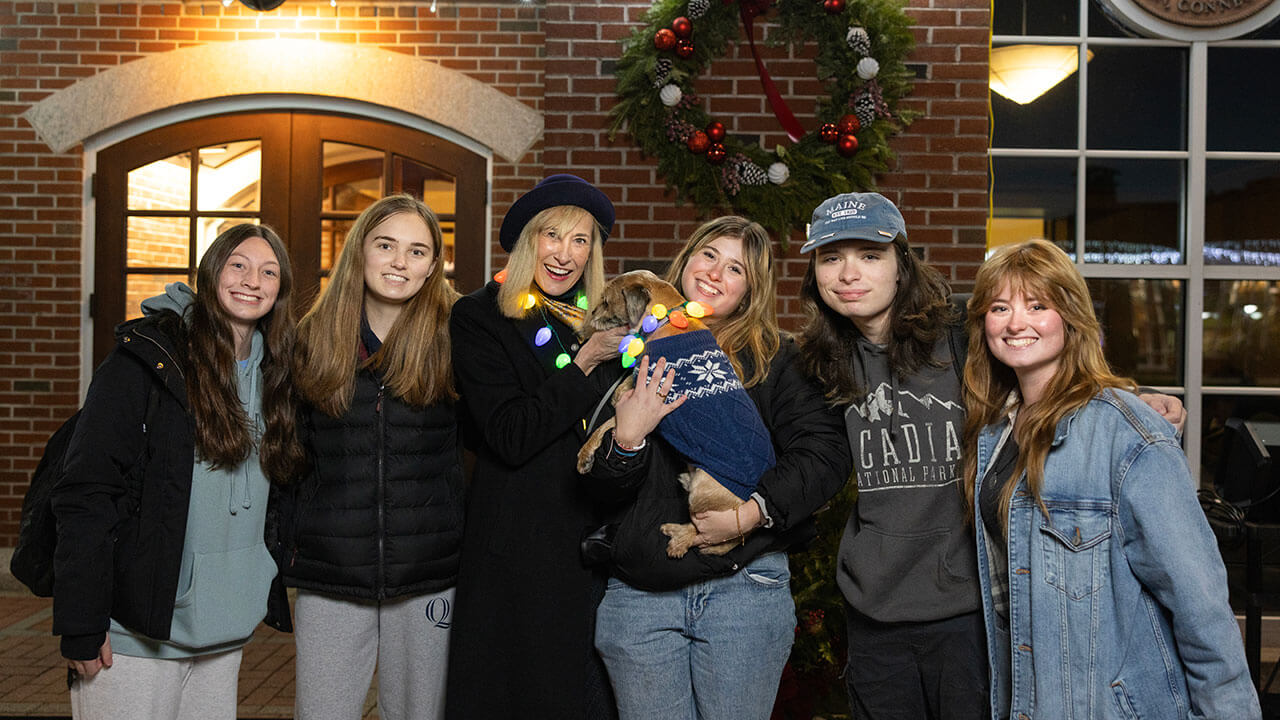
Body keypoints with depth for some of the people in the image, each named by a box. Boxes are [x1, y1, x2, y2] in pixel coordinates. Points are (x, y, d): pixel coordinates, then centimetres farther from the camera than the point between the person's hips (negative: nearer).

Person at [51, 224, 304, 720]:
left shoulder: (273, 375, 9)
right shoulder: (147, 358, -10)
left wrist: (270, 599, 11)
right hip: (138, 631, -6)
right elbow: (85, 492, -13)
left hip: (226, 630, 6)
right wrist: (81, 624, -16)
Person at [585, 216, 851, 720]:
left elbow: (826, 454, -9)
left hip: (743, 588, -1)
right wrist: (626, 437, -14)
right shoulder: (635, 355, 7)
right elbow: (606, 493, 5)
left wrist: (753, 512, -18)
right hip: (640, 593, 2)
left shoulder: (772, 358, 3)